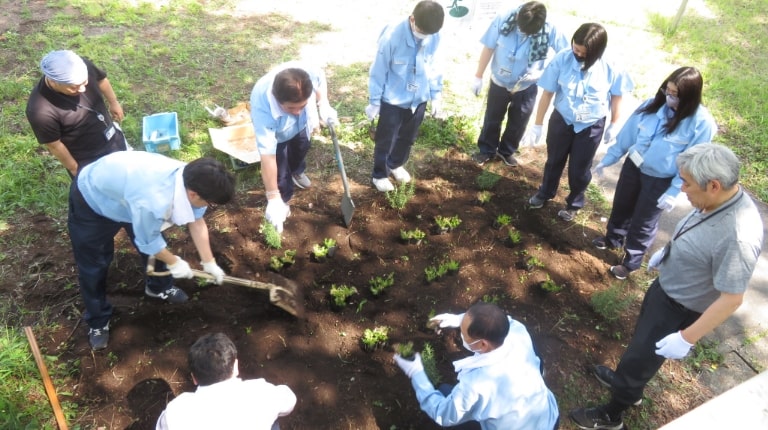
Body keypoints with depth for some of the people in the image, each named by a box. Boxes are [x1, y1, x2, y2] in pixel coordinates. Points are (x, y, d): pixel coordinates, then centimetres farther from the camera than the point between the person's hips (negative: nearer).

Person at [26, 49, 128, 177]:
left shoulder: (83, 66, -26)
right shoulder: (41, 111, -39)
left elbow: (101, 80, -1)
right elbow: (54, 146, -22)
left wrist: (114, 103, 15)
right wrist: (73, 168, -8)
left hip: (112, 136, 5)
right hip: (86, 161, -5)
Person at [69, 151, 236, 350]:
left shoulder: (190, 179, -25)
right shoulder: (152, 202, -47)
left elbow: (196, 222, -8)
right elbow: (148, 241, -25)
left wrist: (209, 263, -2)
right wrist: (174, 262, -7)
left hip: (125, 183, 7)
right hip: (91, 198, -6)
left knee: (157, 245, 14)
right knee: (93, 267, 5)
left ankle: (159, 287, 42)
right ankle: (98, 321, 28)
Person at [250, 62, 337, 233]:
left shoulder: (309, 72, -44)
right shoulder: (262, 108, -50)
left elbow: (320, 78, -15)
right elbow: (268, 156, -46)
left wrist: (324, 104, -27)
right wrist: (273, 199, -43)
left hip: (301, 124, 4)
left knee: (301, 148, 29)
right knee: (280, 171, -6)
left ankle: (296, 172, 63)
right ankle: (283, 200, 26)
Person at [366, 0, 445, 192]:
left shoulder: (434, 37, -12)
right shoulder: (392, 36, -25)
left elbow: (432, 67, 4)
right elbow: (378, 71, -15)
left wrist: (436, 96, 7)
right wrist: (374, 102, -9)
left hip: (419, 100, 5)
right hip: (393, 100, -5)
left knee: (407, 139, 23)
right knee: (386, 141, 11)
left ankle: (396, 165, 49)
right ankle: (379, 175, 33)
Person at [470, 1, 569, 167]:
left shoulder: (550, 31, -26)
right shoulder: (503, 20, -25)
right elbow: (488, 48, -12)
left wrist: (541, 72, -28)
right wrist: (478, 77, -6)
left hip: (526, 87, 0)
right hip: (499, 82, 0)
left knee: (518, 123, 18)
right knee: (492, 118, 18)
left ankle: (506, 151, 43)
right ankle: (487, 150, 40)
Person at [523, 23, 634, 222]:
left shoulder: (611, 68, -22)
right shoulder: (562, 59, -22)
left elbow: (616, 95, -4)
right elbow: (547, 93, -13)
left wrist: (613, 125, 5)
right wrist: (537, 125, -10)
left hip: (591, 127, -1)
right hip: (561, 120, 1)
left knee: (579, 170, 13)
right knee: (554, 161, 22)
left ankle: (574, 204, 40)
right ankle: (545, 192, 50)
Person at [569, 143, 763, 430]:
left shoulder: (737, 237, -38)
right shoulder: (722, 198, -13)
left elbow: (732, 299, -30)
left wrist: (687, 338, -24)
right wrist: (666, 251, 22)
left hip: (678, 310, -8)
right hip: (664, 287, 8)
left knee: (639, 358, 11)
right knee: (641, 340, 29)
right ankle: (628, 383, 57)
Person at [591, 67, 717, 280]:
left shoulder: (702, 123, -21)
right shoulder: (653, 104, -10)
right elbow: (627, 133, -1)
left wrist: (674, 191, -17)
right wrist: (608, 158, 3)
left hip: (660, 181, -4)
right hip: (633, 166, 4)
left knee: (643, 223, 12)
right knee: (621, 207, 24)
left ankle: (630, 262, 34)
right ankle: (612, 240, 52)